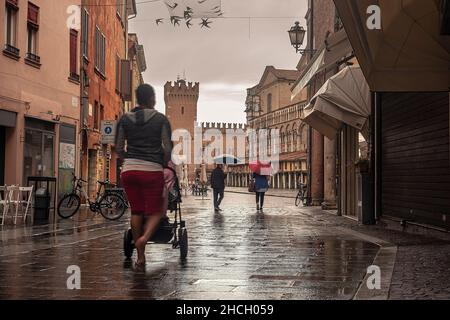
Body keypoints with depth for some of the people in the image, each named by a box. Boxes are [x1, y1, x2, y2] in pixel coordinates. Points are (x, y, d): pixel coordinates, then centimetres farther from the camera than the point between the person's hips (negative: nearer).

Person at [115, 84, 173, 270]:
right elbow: (168, 148, -1)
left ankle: (140, 257, 12)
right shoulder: (160, 119, 1)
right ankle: (144, 238, -22)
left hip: (129, 170, 3)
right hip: (152, 171, -3)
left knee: (136, 211, 11)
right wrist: (164, 164, 16)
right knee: (155, 211, 7)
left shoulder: (125, 119, 8)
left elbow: (118, 148, 10)